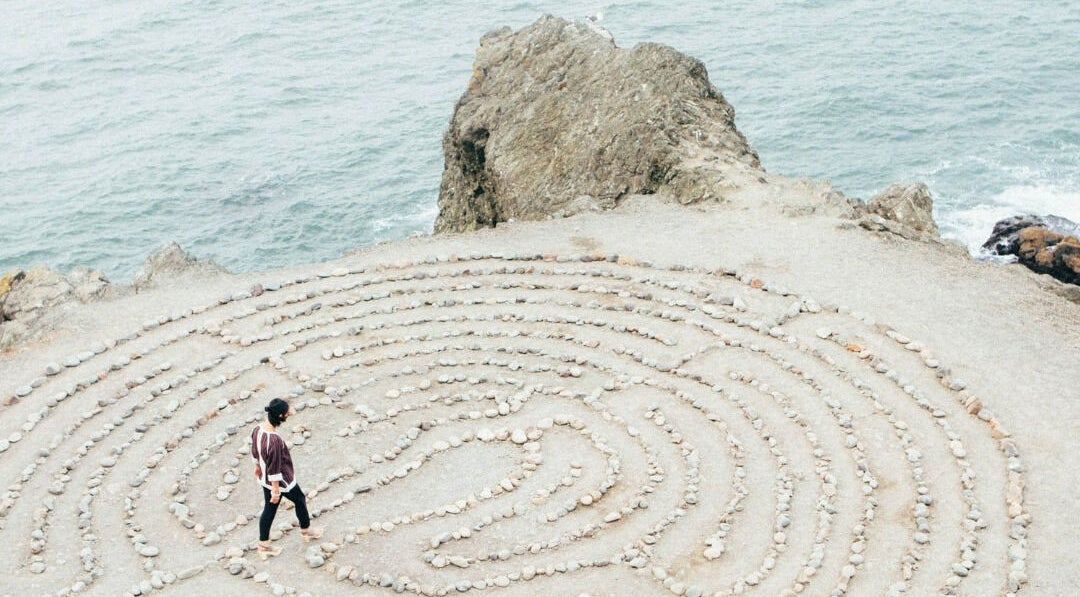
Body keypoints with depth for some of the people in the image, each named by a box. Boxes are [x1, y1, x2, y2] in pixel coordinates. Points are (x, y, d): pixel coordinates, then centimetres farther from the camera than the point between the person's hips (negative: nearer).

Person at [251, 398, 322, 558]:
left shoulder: (257, 429, -11)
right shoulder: (275, 440, -37)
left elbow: (255, 451, 8)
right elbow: (274, 469, -28)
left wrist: (258, 466, 25)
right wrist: (276, 491, -19)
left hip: (264, 479, 7)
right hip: (280, 481, -7)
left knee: (269, 509, 21)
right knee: (300, 501, 20)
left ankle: (264, 546, 32)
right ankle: (306, 531, 43)